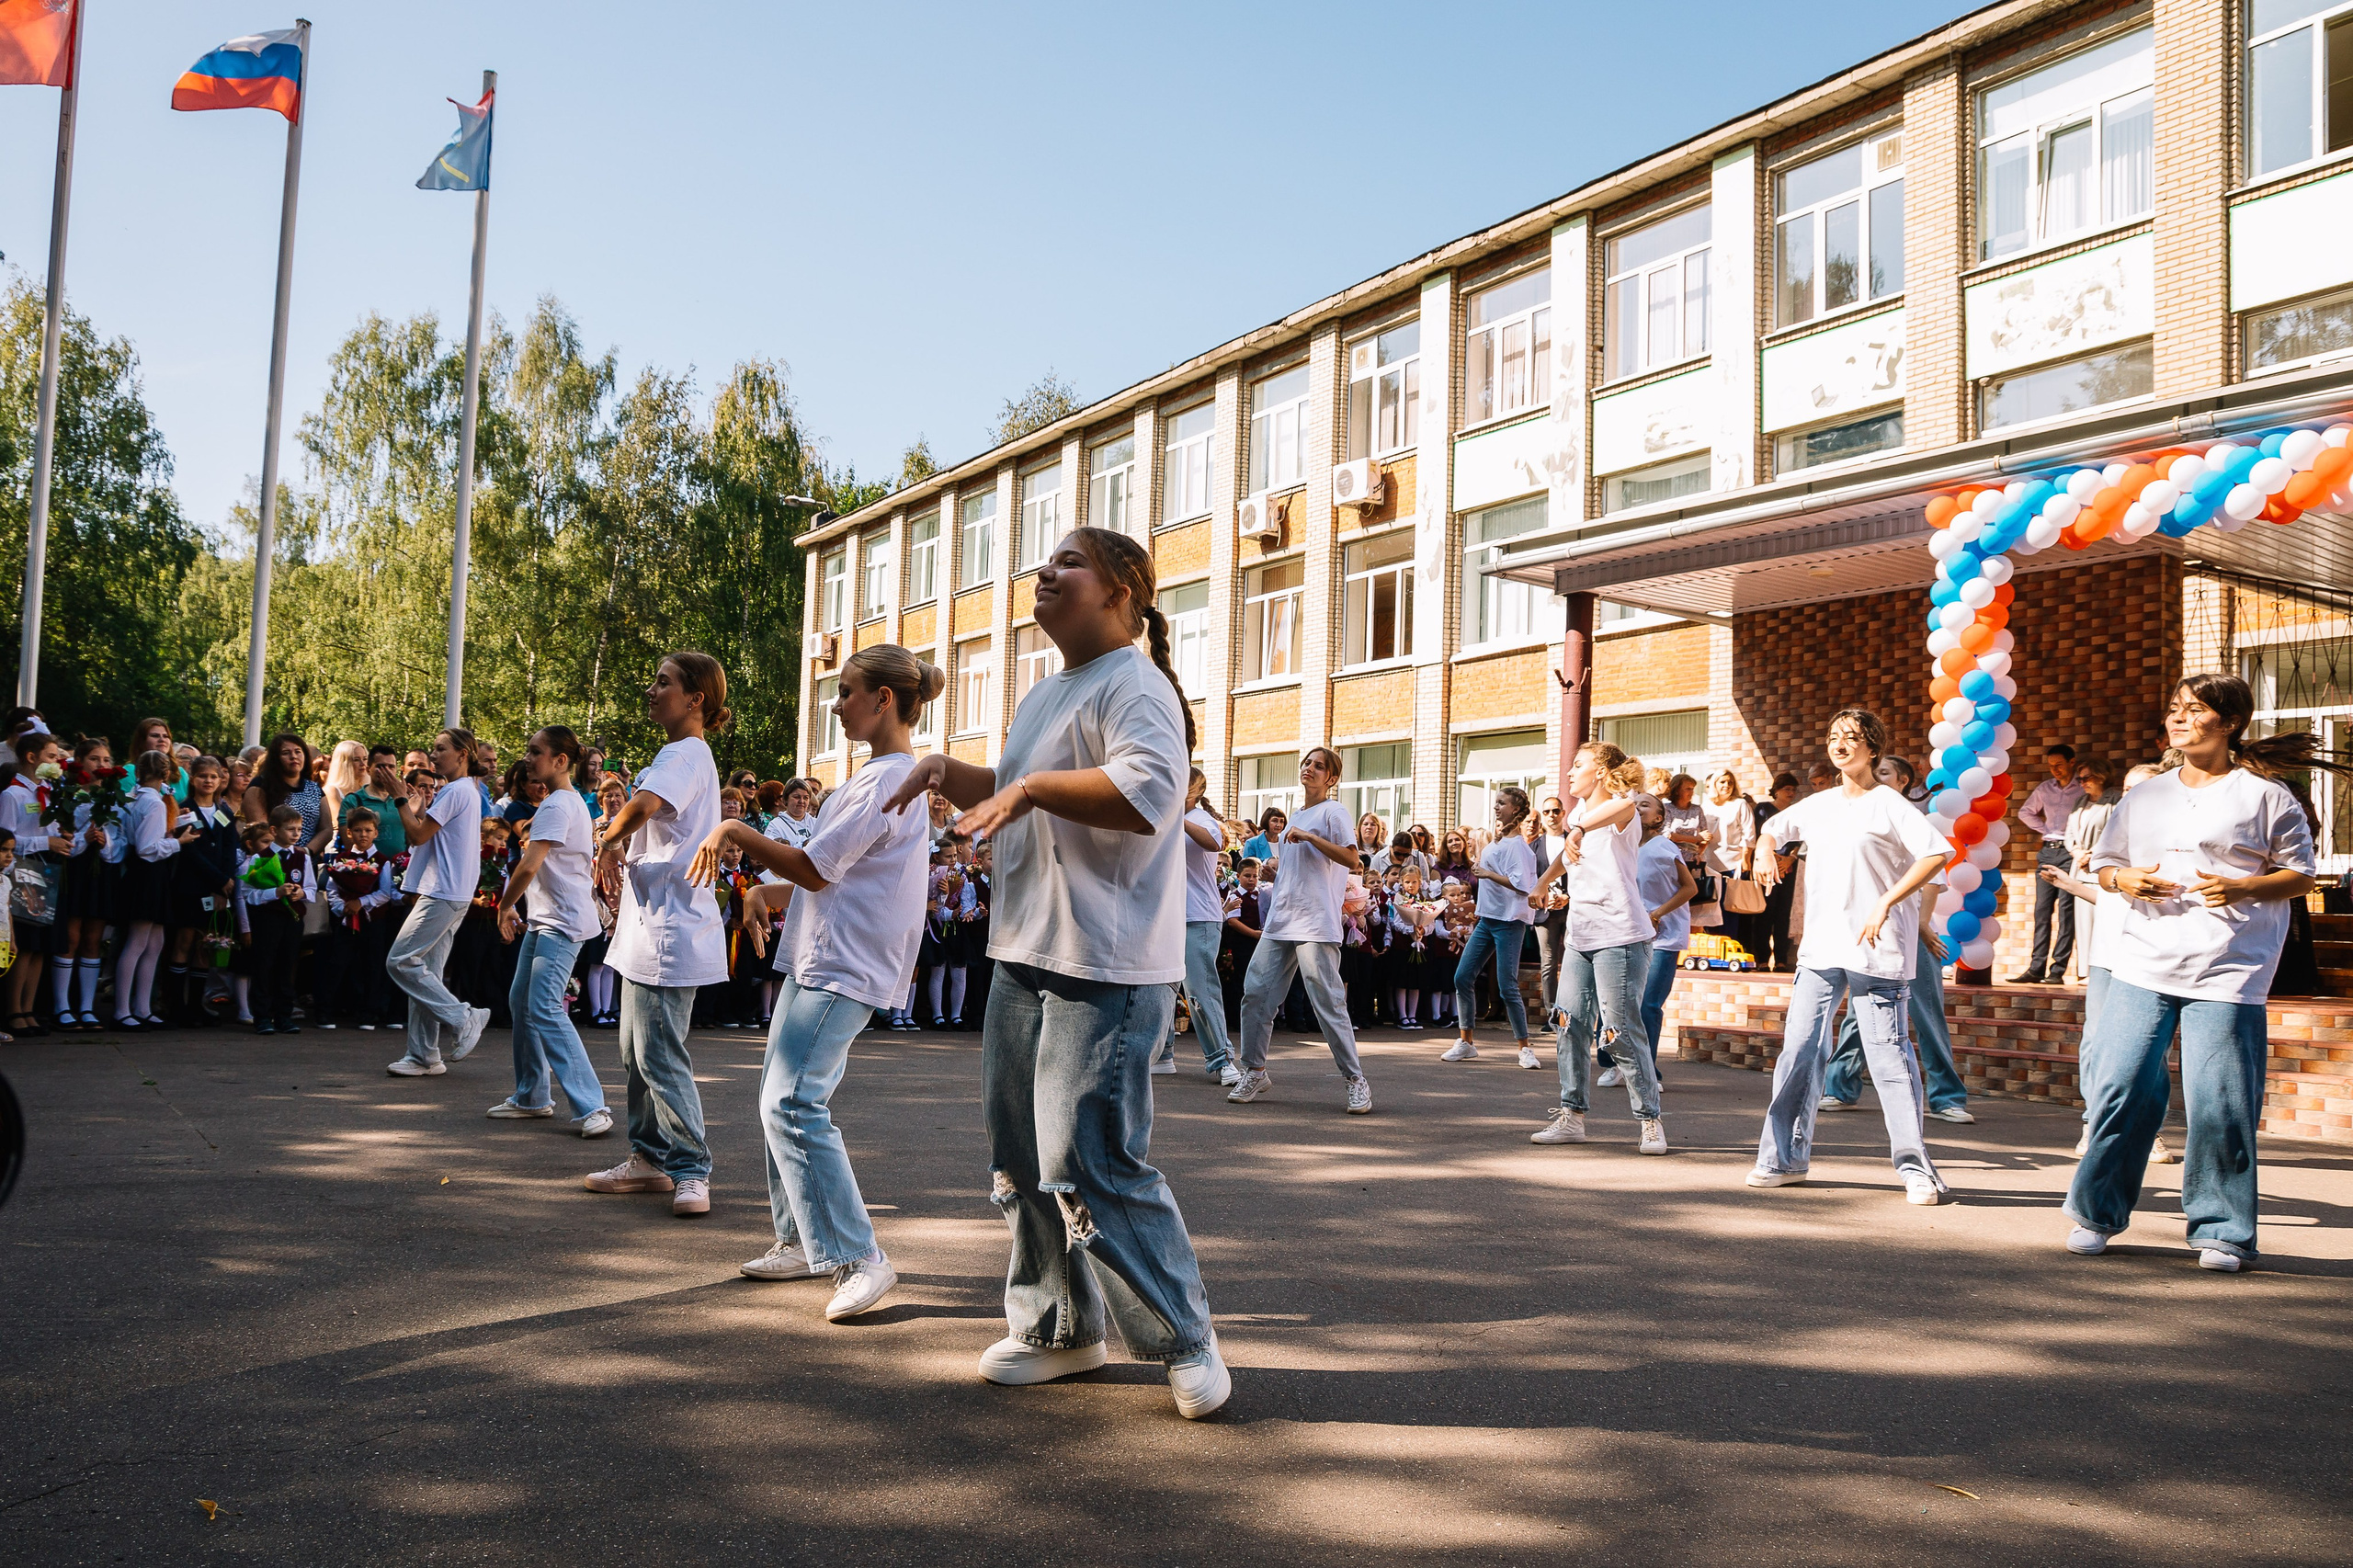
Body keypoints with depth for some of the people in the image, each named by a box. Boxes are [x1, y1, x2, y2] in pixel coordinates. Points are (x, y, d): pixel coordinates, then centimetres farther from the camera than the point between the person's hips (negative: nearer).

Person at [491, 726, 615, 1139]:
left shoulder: (557, 805, -16)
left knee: (544, 1008, -18)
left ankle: (591, 1107, -21)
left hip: (562, 922, -11)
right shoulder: (568, 801, 17)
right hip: (544, 919, 11)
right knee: (521, 1001, 16)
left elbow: (529, 865, -23)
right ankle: (531, 1096, 26)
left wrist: (505, 906, -8)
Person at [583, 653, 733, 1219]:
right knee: (637, 1053, 17)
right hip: (650, 930, 11)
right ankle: (650, 1158, 26)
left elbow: (643, 805, -34)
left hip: (670, 933, -11)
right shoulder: (685, 755, 19)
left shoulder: (683, 754, -15)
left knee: (660, 1055, -8)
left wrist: (608, 844, -14)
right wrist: (619, 839, 4)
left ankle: (691, 1172, -2)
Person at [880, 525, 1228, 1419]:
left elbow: (1148, 793, -31)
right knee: (1022, 1157, 14)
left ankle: (1185, 1341, 6)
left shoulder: (1134, 687, -13)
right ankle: (1059, 1329, 30)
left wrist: (1033, 786, -24)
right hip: (1024, 959, 10)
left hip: (1103, 974, -10)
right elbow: (1010, 797, 34)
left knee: (1090, 1163, -10)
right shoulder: (1046, 696, 19)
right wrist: (948, 772, 16)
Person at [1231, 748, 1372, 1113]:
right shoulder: (1295, 818, 21)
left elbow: (1351, 859, -17)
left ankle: (1355, 1079, 2)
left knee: (1327, 1001, -8)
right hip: (1280, 921, 8)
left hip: (1316, 926, -8)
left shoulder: (1332, 812, -3)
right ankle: (1254, 1072, 15)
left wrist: (1308, 835, -20)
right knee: (1255, 992, 3)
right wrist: (1273, 872, 15)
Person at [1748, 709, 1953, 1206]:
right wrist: (1766, 850, 15)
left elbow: (1937, 853, -19)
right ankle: (1784, 1158, 11)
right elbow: (1773, 829, 35)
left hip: (1874, 950, -6)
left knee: (1888, 1054, -6)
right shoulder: (1818, 806, 15)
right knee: (1799, 1049, 4)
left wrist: (1885, 904, -23)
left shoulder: (1889, 805, -5)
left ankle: (1915, 1168, 2)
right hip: (1820, 949, 6)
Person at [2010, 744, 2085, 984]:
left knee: (2066, 911, -6)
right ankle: (2036, 969, 3)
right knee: (2042, 909, 3)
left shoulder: (2083, 789, -3)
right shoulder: (2045, 788, 14)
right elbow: (2025, 813, 26)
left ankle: (2057, 971, -6)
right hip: (2048, 851, 6)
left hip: (2069, 852, -6)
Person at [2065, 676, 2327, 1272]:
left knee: (2220, 1103, -5)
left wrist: (2242, 889, -14)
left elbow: (2300, 875, 4)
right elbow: (2104, 863, 23)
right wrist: (2123, 879, -1)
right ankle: (2097, 1213, 11)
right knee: (2121, 1087, -3)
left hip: (2227, 972, -3)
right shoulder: (2142, 798, 17)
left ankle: (2221, 1231, 9)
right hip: (2143, 963, 3)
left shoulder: (2265, 796, 4)